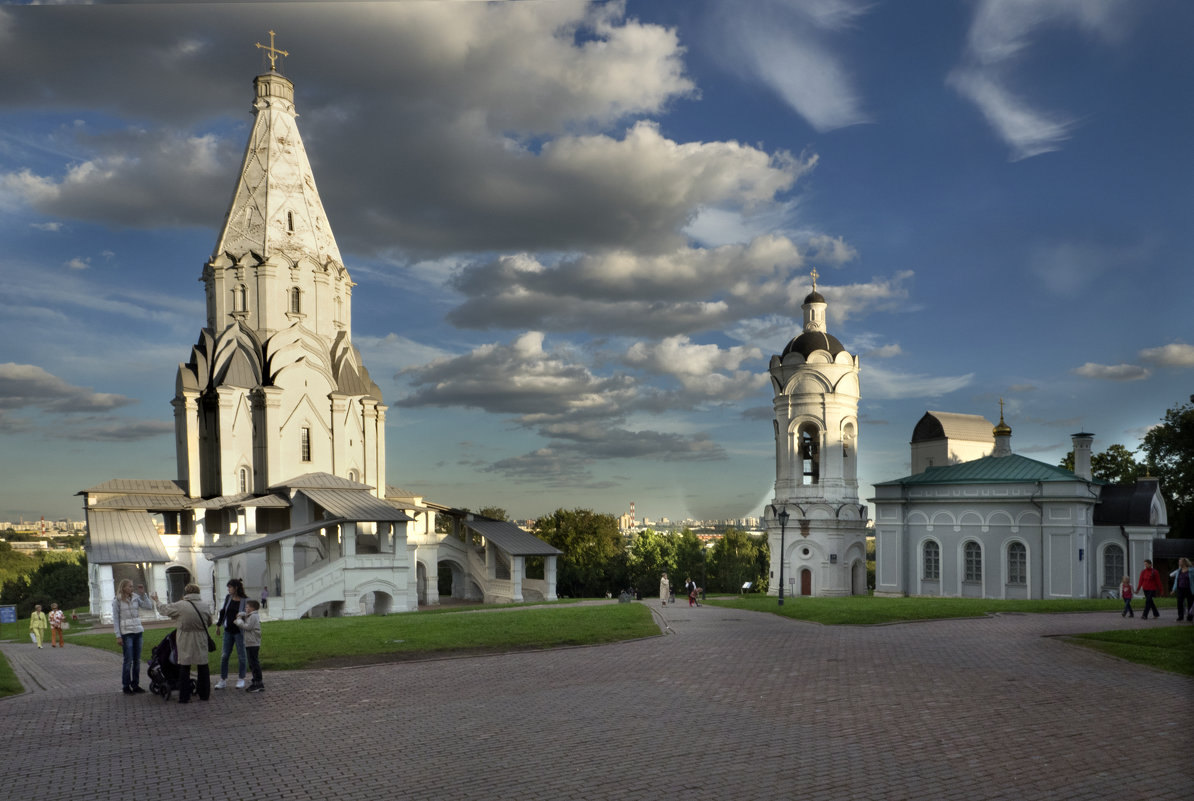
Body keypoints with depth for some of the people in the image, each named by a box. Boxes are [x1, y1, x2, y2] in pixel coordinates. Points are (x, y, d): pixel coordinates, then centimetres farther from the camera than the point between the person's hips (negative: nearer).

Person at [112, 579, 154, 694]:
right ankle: (126, 686, 5)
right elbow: (115, 619, -4)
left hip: (138, 632, 4)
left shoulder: (136, 597, 8)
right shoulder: (117, 601, -3)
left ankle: (135, 685, 15)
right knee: (128, 661, -5)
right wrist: (118, 636, -9)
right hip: (126, 633, -4)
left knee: (137, 660, 7)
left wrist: (143, 594, -3)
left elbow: (149, 606, 2)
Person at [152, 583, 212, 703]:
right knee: (203, 667, 12)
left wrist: (157, 601, 25)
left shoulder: (180, 606, -9)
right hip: (201, 643, 2)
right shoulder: (206, 607, 0)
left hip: (185, 642, -2)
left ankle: (184, 697, 10)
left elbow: (164, 609, 6)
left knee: (184, 668, 7)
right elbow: (209, 623, 11)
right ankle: (204, 694, 19)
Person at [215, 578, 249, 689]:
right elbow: (223, 611, 15)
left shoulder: (245, 600, -9)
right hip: (228, 631, 4)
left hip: (239, 631, -4)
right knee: (224, 655, 4)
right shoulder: (228, 598, 4)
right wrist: (218, 625, 17)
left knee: (241, 656, 4)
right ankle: (223, 680, 12)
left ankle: (241, 679, 16)